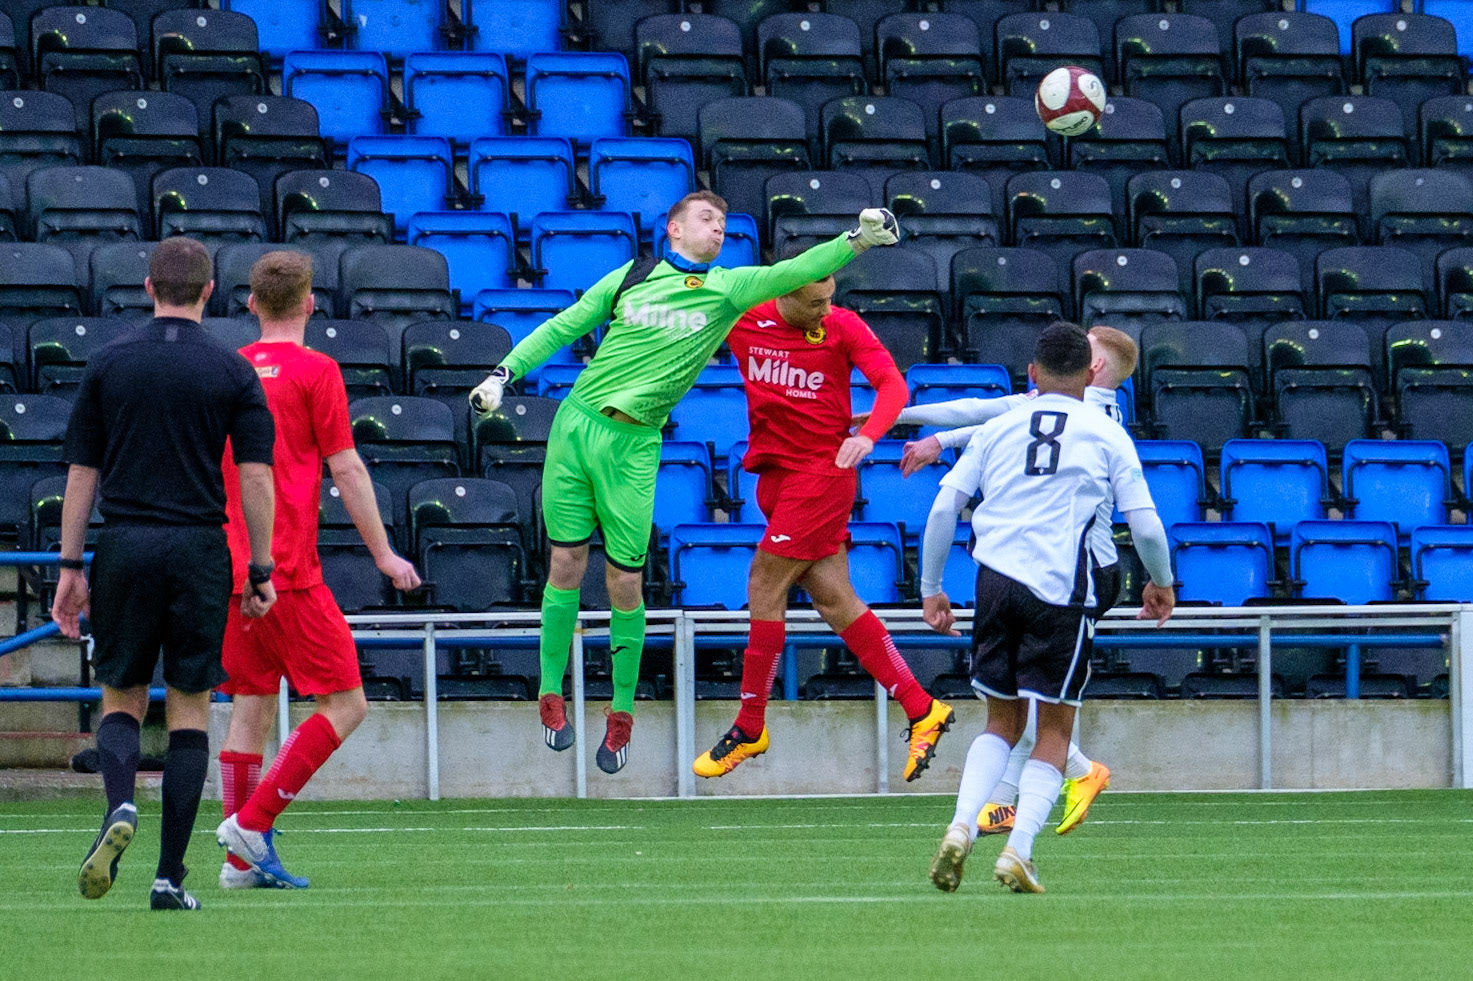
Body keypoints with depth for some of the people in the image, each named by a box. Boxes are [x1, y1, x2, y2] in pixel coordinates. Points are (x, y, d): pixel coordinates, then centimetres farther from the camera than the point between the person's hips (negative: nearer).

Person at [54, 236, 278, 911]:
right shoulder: (233, 372, 1)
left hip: (124, 548, 1)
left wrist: (69, 566, 8)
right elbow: (256, 477, -3)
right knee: (189, 710, 6)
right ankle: (170, 876, 1)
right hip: (200, 550, -1)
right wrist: (260, 572, 2)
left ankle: (120, 805, -18)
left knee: (121, 698, 14)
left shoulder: (109, 363, 4)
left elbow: (82, 471, 4)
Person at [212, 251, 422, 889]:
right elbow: (346, 470, -7)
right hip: (289, 573, -7)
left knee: (251, 706, 10)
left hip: (231, 567, 7)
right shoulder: (315, 371, -6)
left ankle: (243, 860, 5)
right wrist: (384, 554, 1)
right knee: (345, 704, -1)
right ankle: (252, 823, -12)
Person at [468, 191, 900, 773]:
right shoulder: (631, 277, 7)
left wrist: (858, 240, -19)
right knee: (566, 563, 2)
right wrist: (505, 372, 7)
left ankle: (622, 713, 13)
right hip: (576, 424, 1)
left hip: (634, 445, -1)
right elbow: (563, 327, 14)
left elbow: (794, 271, -7)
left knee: (625, 582, -1)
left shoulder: (728, 289, 5)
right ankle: (551, 695, 15)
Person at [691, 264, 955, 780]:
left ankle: (749, 729, 3)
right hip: (774, 472, 5)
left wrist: (867, 436, -30)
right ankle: (921, 709, 7)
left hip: (821, 472, -5)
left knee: (764, 587, -7)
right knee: (834, 600, 3)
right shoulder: (745, 321, 2)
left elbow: (892, 383, -13)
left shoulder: (843, 326, -7)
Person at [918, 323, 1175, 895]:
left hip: (995, 581, 3)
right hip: (1061, 590, -3)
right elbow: (1145, 525, 3)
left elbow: (943, 508, 8)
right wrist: (1161, 584, 21)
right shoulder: (1106, 435, 8)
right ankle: (1019, 852, -10)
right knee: (1054, 730, 5)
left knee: (1002, 722, 16)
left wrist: (931, 588, 17)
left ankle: (961, 827, -5)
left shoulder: (998, 429, 15)